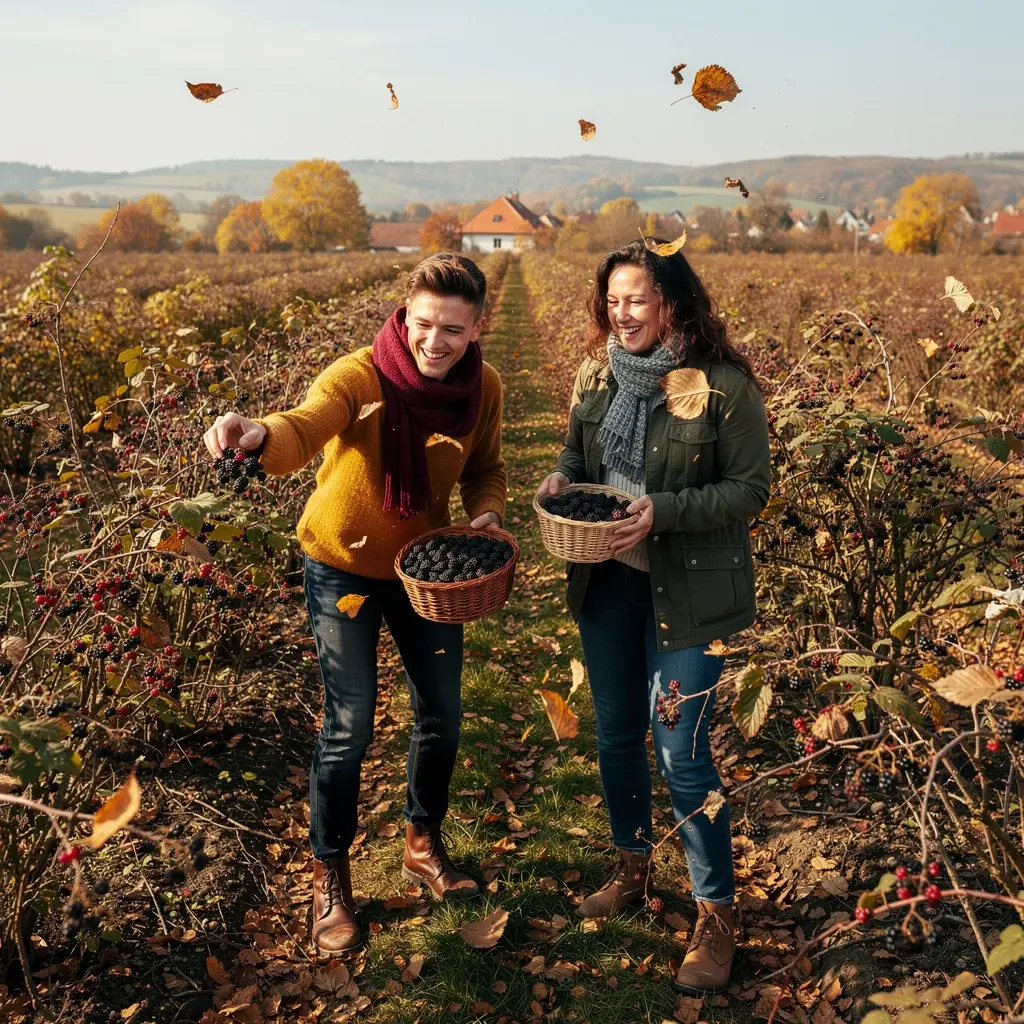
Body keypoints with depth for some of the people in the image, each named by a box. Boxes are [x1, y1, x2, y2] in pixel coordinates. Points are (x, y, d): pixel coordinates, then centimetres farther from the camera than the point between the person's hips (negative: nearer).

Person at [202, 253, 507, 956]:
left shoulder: (484, 387, -12)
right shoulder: (360, 376, -27)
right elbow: (305, 427, -47)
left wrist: (488, 513, -18)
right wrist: (259, 436, -70)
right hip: (343, 566, -4)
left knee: (442, 713, 13)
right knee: (350, 727, 0)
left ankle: (424, 845, 39)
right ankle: (330, 877, 23)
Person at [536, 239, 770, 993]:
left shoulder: (726, 387, -15)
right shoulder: (596, 377, 1)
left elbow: (751, 489, -13)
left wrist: (663, 512, -25)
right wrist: (561, 478, -9)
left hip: (689, 593, -6)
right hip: (605, 583, 6)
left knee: (681, 751, -2)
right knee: (616, 736, 18)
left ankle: (718, 913, 20)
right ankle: (634, 868, 43)